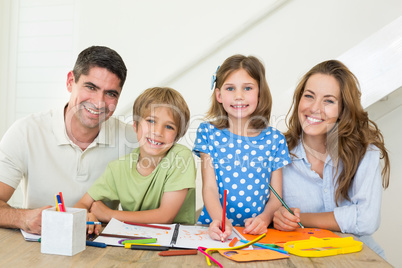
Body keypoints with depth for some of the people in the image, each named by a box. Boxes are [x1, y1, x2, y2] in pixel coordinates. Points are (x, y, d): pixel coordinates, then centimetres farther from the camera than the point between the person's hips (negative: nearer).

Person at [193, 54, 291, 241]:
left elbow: (276, 196, 5)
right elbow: (209, 187, -3)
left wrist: (264, 218, -14)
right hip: (215, 229, -1)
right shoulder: (208, 133, 3)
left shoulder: (274, 139, 4)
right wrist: (220, 220, -20)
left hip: (256, 231, 1)